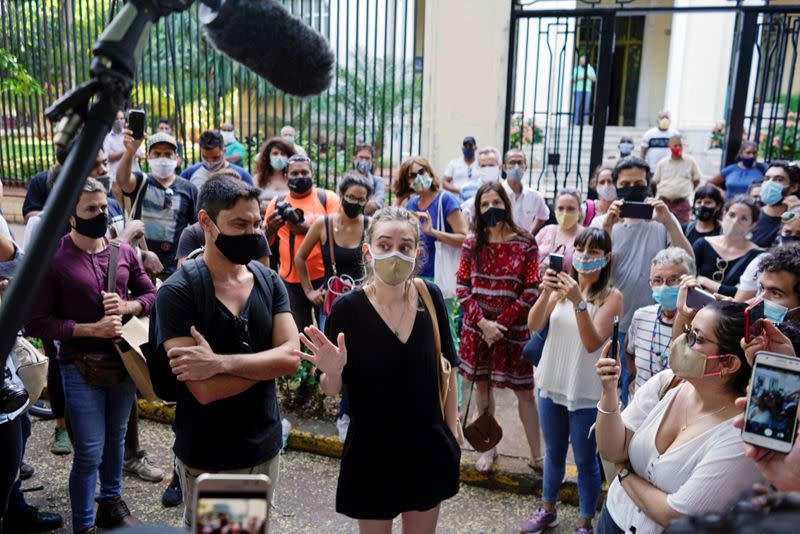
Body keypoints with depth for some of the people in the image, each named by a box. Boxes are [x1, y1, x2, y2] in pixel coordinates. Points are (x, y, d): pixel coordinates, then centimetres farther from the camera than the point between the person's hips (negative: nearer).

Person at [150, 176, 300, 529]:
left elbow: (292, 357, -15)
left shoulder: (269, 281, -3)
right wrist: (265, 362, -14)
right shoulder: (177, 292, -18)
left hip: (265, 447, 5)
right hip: (207, 458, -4)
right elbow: (204, 390, -25)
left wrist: (220, 362, -26)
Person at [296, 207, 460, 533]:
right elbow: (331, 391, -8)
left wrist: (451, 430, 6)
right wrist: (332, 372, -29)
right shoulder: (347, 309, -17)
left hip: (428, 448, 3)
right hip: (371, 453, -2)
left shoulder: (430, 297, -9)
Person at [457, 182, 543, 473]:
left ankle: (537, 455, 16)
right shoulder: (472, 243, 1)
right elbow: (462, 287, -1)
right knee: (483, 387, 11)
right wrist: (482, 323, -12)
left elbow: (531, 291, -8)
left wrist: (501, 324, -13)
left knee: (524, 391, 4)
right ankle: (488, 448, 27)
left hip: (513, 329, -2)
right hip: (477, 328, 2)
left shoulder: (525, 244, -6)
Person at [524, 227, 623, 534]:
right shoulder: (562, 286, -1)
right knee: (553, 454, 21)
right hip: (552, 385, 4)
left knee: (585, 461, 10)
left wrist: (578, 302, -34)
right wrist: (545, 292, -27)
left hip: (587, 393, -4)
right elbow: (534, 325, -11)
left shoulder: (611, 296, -12)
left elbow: (593, 343, -23)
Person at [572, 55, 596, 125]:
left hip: (587, 90, 2)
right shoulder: (576, 69, 6)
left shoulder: (590, 69, 12)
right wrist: (578, 79, -16)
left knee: (585, 108, 0)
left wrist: (588, 77, -11)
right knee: (576, 107, -7)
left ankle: (583, 123, 5)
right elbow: (572, 80, 3)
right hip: (577, 90, -2)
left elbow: (595, 79, 7)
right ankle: (574, 123, -6)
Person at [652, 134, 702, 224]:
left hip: (682, 203, -1)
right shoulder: (662, 163, 5)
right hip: (664, 202, 1)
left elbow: (696, 180, 13)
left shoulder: (690, 161, 4)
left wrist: (686, 190, 11)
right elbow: (655, 182, 13)